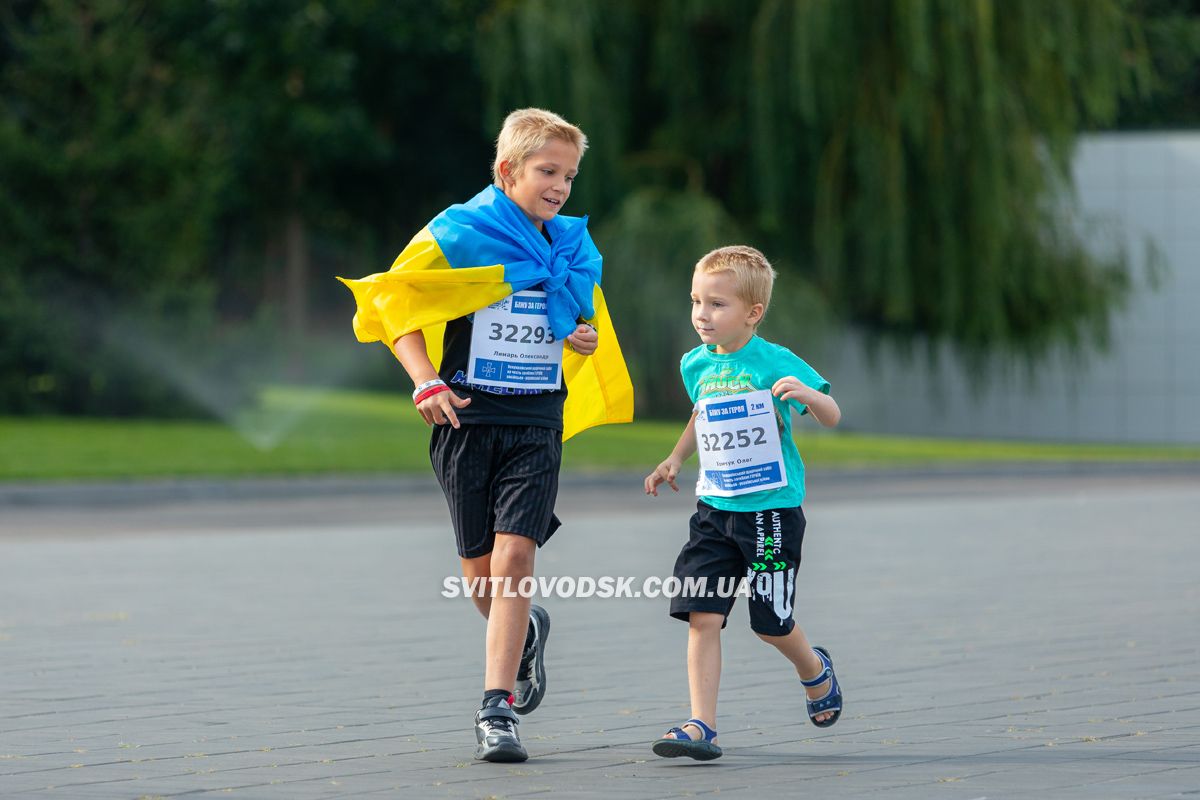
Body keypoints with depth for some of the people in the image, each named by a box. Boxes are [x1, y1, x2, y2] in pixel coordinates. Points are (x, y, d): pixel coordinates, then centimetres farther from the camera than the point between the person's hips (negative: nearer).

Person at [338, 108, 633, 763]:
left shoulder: (573, 250, 10)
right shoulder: (458, 235, -5)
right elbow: (393, 300, -4)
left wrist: (587, 338, 2)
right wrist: (425, 383, -14)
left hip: (538, 421, 2)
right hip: (468, 417, -2)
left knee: (515, 552, -14)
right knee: (480, 569, 5)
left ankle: (497, 709, -14)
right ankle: (526, 632, 40)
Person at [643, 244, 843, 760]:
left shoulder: (775, 363, -11)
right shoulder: (696, 364, 6)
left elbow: (832, 417, -8)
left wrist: (808, 395, -29)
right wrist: (674, 460, 19)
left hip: (772, 510, -4)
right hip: (714, 510, 5)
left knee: (771, 623, 6)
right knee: (702, 617, -8)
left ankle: (814, 669, 39)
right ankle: (702, 726, -8)